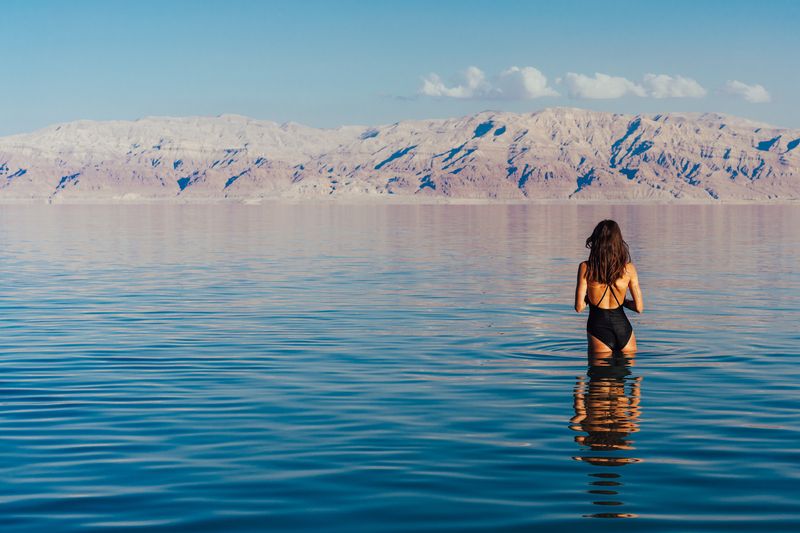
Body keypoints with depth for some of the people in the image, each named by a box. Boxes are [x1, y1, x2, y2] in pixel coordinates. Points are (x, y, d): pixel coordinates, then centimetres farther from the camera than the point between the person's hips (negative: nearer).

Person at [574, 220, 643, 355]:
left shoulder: (586, 268, -8)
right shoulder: (628, 268, -3)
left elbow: (579, 307, -7)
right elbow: (639, 307, -1)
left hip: (598, 329, -1)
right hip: (623, 328, 1)